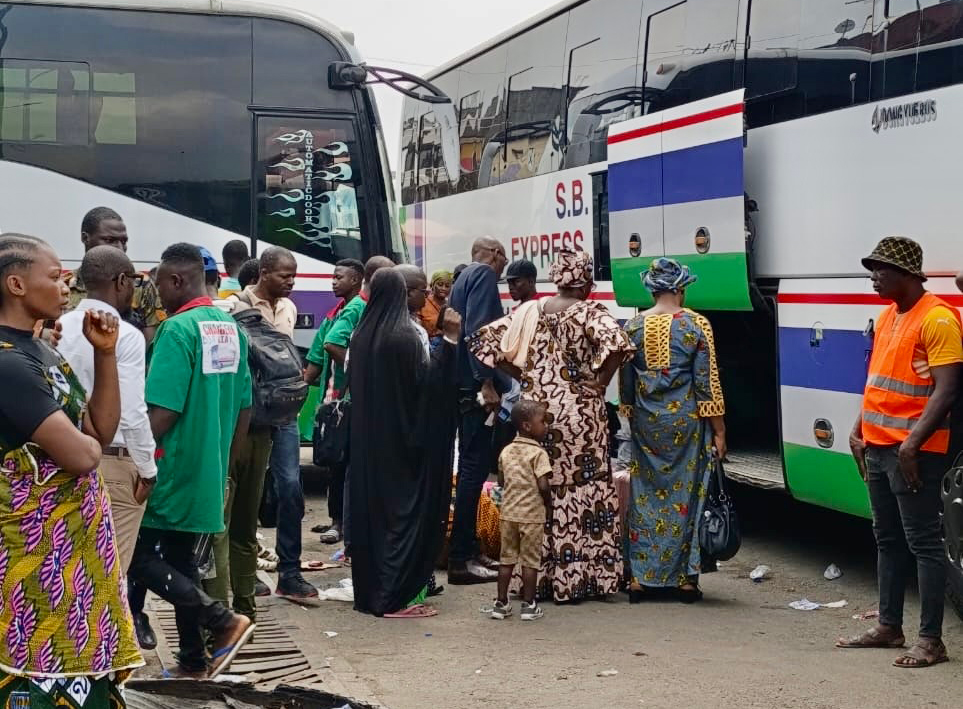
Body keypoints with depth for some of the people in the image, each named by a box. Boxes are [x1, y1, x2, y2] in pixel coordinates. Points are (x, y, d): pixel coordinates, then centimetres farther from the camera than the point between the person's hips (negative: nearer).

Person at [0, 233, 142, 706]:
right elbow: (81, 456, -25)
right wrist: (85, 442, -2)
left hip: (71, 542, 9)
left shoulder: (41, 351, 9)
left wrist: (104, 353, -1)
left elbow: (103, 429, 8)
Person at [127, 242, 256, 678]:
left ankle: (222, 621, -4)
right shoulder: (231, 328, 8)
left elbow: (162, 413, -22)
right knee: (183, 564, 15)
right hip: (208, 474, 8)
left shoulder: (178, 329, -17)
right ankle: (193, 660, 20)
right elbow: (244, 407, 14)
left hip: (172, 469, -8)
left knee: (139, 557, 2)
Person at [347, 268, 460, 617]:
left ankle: (368, 589, 17)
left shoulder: (361, 336, 5)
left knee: (369, 508, 12)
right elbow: (426, 380, -18)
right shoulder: (405, 335, -14)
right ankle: (396, 595, -3)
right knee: (403, 509, -1)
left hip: (366, 438, 6)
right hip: (402, 437, -6)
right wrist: (449, 340, -20)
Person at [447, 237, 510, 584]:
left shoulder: (465, 276, 21)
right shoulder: (484, 274, -8)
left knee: (472, 466, 14)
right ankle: (460, 559, -9)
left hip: (466, 387, 10)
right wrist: (485, 383, -25)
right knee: (475, 467, -9)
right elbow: (477, 330, -20)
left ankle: (469, 549, 20)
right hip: (476, 386, -10)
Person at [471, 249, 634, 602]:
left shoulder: (531, 311, 6)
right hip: (578, 411, -4)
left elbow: (486, 340, 4)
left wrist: (523, 376, 8)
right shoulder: (589, 312, -7)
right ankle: (575, 575, 6)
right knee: (582, 490, 5)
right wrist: (601, 381, -12)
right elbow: (615, 342, -26)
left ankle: (537, 576, 16)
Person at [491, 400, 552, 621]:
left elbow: (504, 480, 10)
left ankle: (501, 603, 13)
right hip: (532, 514, -5)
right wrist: (548, 506, -3)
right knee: (530, 561, 3)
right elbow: (543, 485, -18)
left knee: (507, 558, 11)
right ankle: (528, 605, 8)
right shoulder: (538, 453, -12)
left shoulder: (506, 451, 7)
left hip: (508, 512, 5)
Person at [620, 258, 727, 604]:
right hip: (686, 421, -3)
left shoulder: (633, 326, 3)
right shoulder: (696, 325, -6)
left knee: (645, 497, 9)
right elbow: (707, 383, -7)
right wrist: (718, 431, -2)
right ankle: (685, 578, 7)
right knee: (686, 496, 4)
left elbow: (626, 383, 9)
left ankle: (640, 577, 11)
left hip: (644, 423, 3)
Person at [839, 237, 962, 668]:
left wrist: (913, 443, -23)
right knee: (888, 540, 15)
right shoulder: (888, 316, 14)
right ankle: (889, 627, 24)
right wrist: (859, 431, 14)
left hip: (912, 451, -9)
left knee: (923, 543, -4)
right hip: (877, 447, 9)